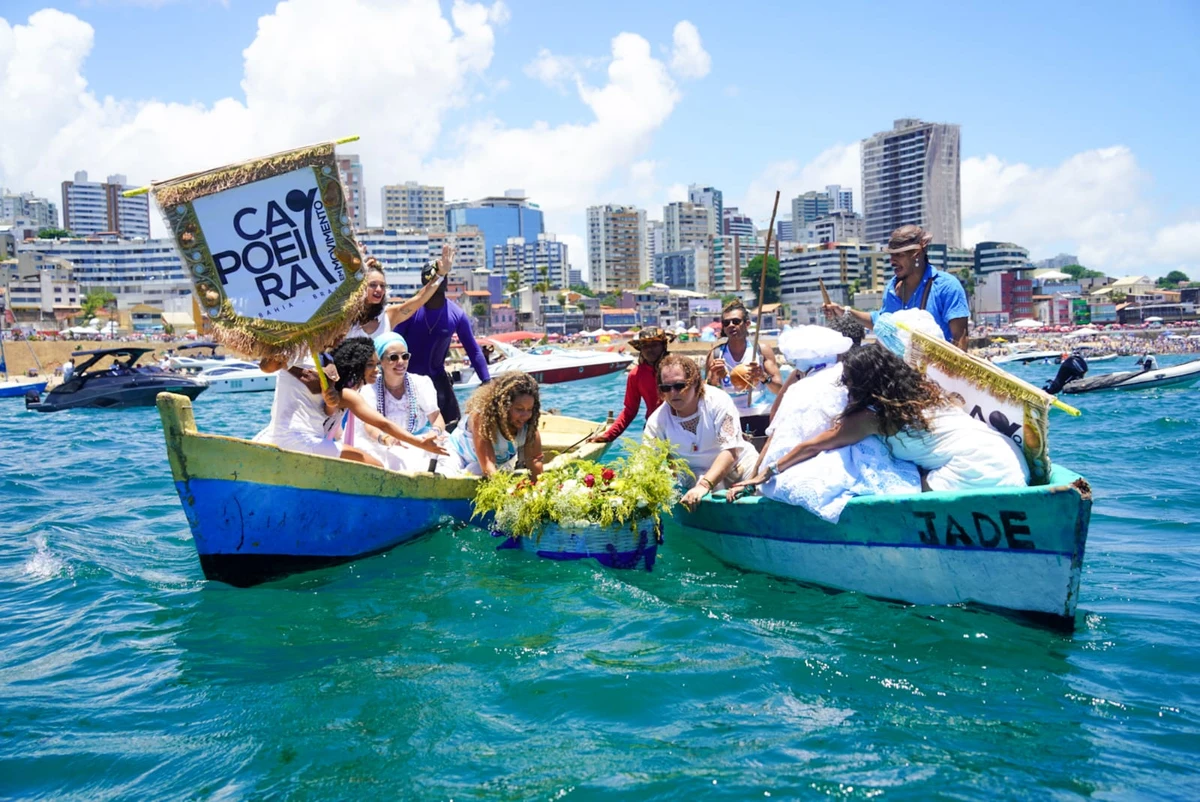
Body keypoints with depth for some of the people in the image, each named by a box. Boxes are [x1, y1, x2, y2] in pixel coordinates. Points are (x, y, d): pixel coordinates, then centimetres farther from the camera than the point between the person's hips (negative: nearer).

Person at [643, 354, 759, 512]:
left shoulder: (718, 401, -17)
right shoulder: (657, 421, -11)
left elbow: (730, 451, -25)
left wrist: (704, 485, -39)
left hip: (738, 462, -1)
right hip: (699, 473, 1)